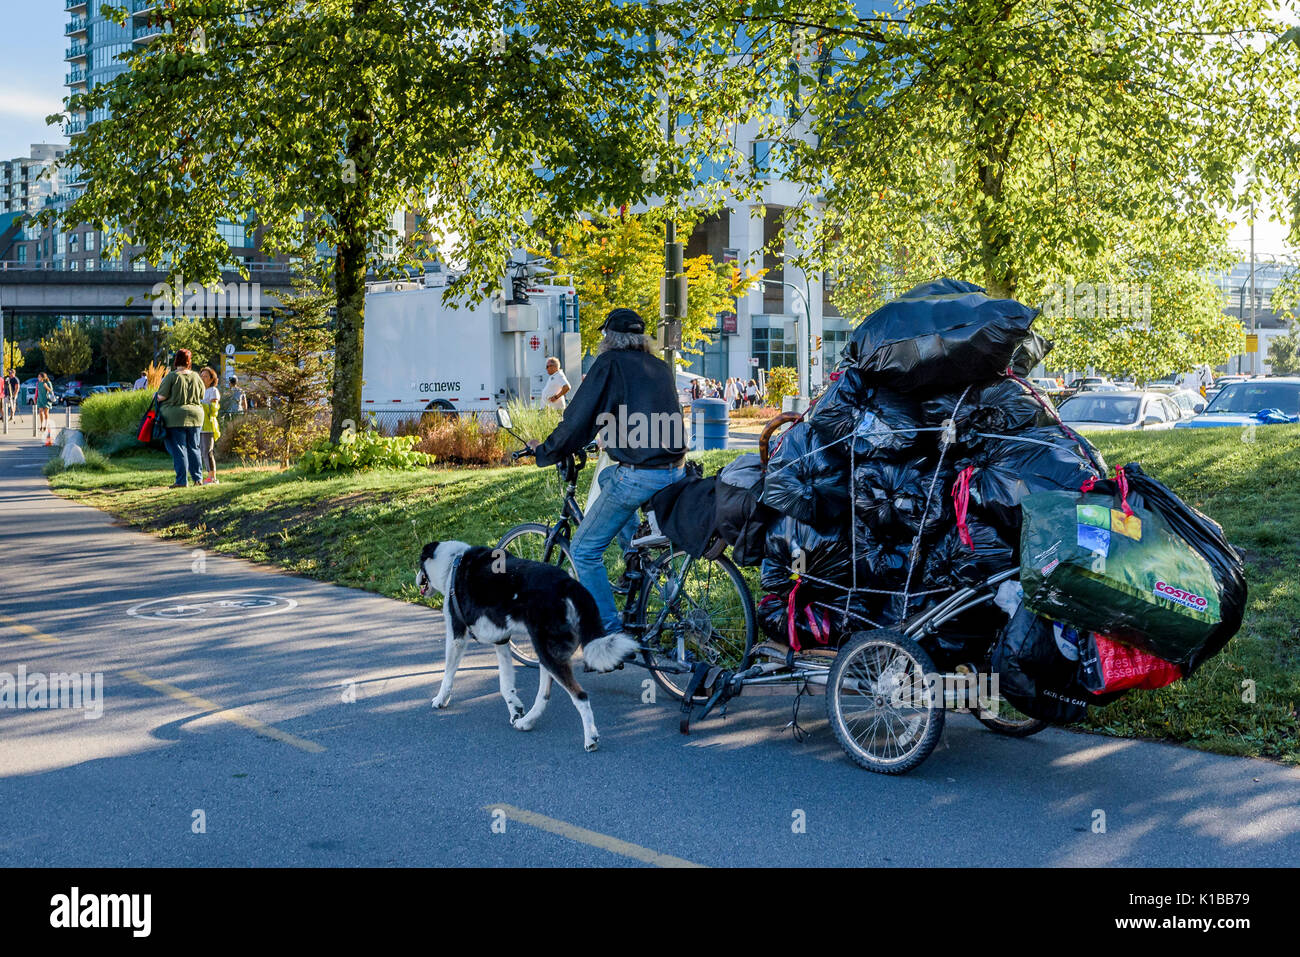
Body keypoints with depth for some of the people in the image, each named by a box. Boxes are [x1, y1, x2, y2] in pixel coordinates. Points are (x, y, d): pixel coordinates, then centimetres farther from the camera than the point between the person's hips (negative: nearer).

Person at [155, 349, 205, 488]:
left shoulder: (172, 376, -10)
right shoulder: (196, 376, 4)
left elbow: (161, 396, -11)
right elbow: (201, 396, 12)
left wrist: (156, 397, 10)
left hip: (175, 417, -4)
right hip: (195, 415, 4)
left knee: (178, 449, -2)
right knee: (194, 448, 13)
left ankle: (181, 481, -4)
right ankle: (198, 478, 13)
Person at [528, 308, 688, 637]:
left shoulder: (610, 363, -3)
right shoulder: (661, 367, 17)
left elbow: (578, 420, -6)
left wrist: (544, 452, 10)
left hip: (639, 478, -7)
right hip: (676, 473, 8)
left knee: (584, 550, 5)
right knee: (607, 476, 36)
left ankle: (612, 632, 3)